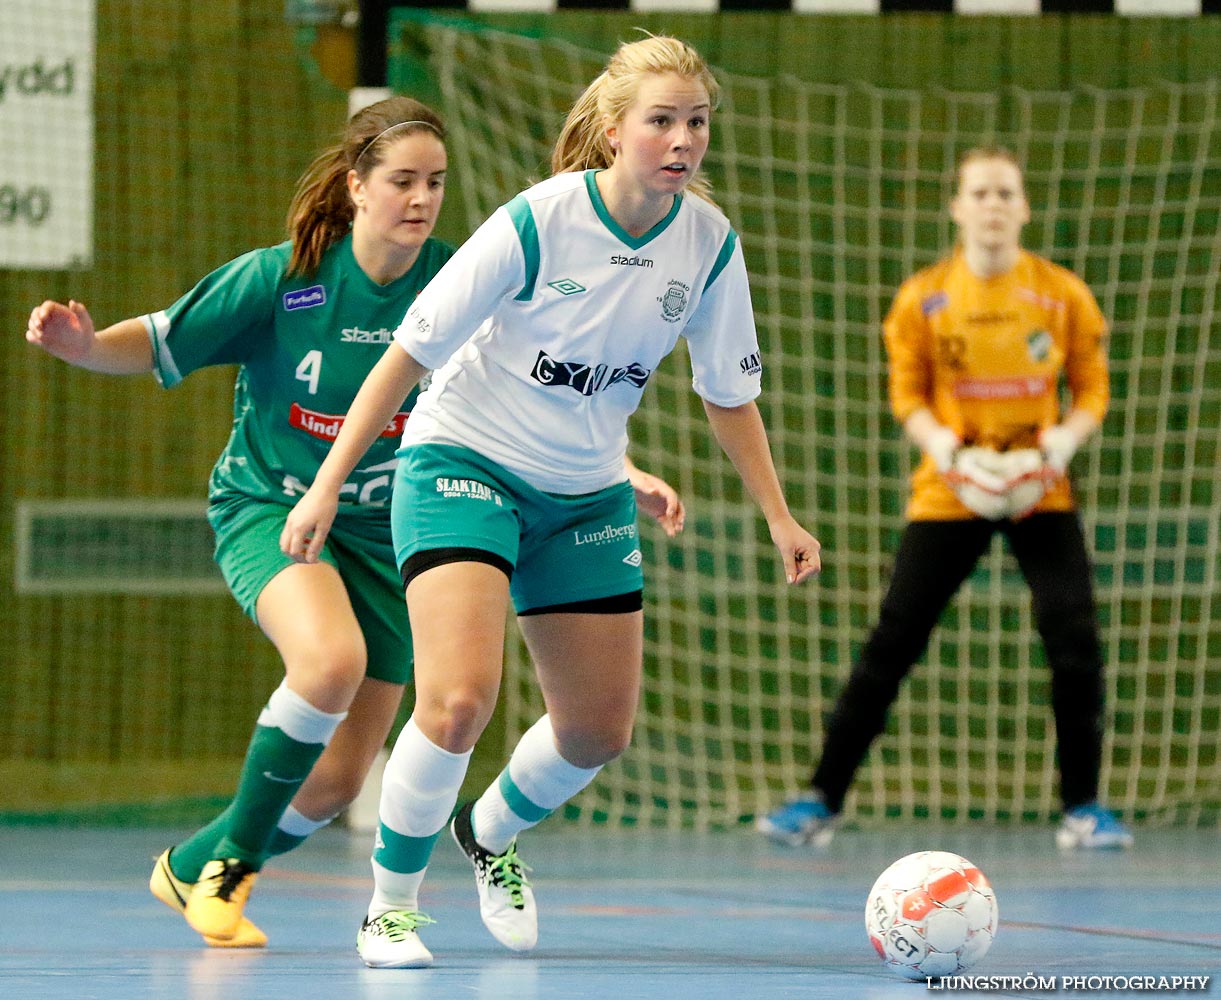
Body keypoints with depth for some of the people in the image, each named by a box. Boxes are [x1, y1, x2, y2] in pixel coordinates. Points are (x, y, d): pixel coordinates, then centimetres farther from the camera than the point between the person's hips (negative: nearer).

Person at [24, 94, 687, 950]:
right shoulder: (281, 278, -14)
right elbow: (160, 343, -7)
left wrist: (626, 475, -11)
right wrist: (84, 344, -27)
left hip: (383, 534, 4)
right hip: (269, 506, -4)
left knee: (337, 784, 3)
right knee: (333, 658, -35)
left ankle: (196, 865, 33)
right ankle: (233, 854, -13)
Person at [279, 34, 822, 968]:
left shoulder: (710, 242, -8)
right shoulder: (536, 222, -22)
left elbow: (729, 391, 7)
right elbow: (411, 349, -16)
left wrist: (779, 514, 3)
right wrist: (327, 486, -17)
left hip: (587, 495, 6)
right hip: (464, 462, -5)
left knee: (600, 731, 8)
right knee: (461, 696, -24)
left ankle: (493, 830, 41)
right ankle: (391, 905, -4)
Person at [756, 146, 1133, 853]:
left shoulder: (1064, 296, -2)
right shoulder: (922, 299, -2)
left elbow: (1092, 390, 3)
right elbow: (908, 395, 2)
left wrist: (1064, 440, -17)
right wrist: (946, 449, -17)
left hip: (1039, 492, 0)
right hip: (949, 495, 0)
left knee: (1075, 640, -12)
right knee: (893, 643, -3)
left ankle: (1082, 809, 1)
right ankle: (822, 800, 3)